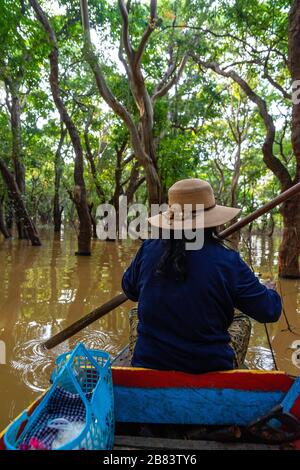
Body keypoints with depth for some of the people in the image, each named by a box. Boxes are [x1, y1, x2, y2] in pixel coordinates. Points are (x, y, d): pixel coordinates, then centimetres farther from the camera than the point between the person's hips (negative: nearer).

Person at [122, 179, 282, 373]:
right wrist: (271, 293, 15)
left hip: (148, 363, 2)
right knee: (242, 321, 25)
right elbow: (270, 311, -8)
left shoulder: (148, 249, -11)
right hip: (211, 370, -1)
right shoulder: (228, 261, -18)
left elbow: (129, 290, 7)